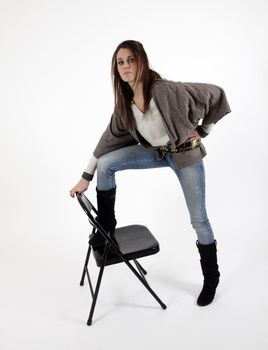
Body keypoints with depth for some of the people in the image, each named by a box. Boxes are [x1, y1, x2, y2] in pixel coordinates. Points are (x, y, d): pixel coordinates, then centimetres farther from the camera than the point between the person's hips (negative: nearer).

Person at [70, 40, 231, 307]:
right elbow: (110, 139, -2)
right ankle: (106, 226, 9)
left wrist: (202, 131, -12)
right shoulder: (124, 103, -8)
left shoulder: (166, 90, -27)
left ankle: (211, 278, 27)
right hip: (156, 152, 5)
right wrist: (86, 177, -2)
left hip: (186, 154, -5)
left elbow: (216, 95, -19)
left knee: (198, 219, 3)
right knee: (106, 164, -11)